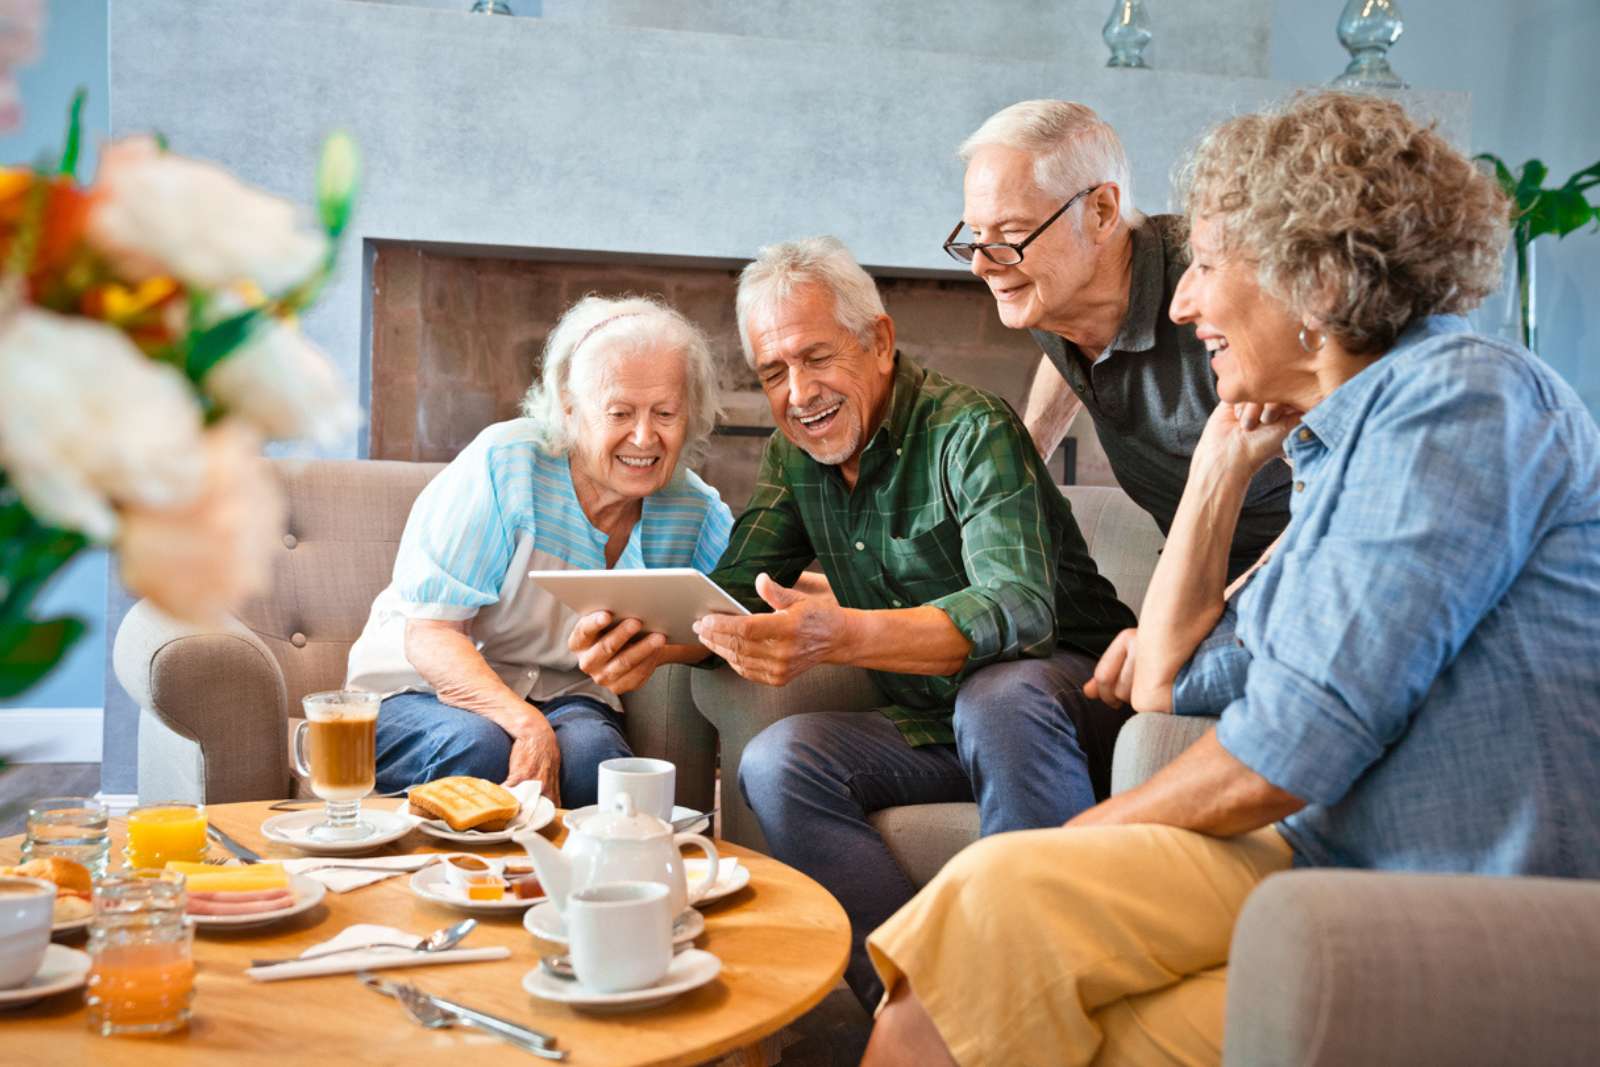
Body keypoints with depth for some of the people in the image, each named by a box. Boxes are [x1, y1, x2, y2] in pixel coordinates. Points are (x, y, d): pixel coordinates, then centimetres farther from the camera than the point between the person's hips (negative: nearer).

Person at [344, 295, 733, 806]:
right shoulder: (503, 463, -17)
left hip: (565, 697, 3)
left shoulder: (695, 511, -4)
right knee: (480, 748, -35)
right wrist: (527, 724, -35)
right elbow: (427, 635, -18)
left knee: (592, 752, -31)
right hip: (420, 691, -2)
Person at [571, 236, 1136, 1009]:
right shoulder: (795, 457, 6)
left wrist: (838, 637, -48)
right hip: (935, 726, 6)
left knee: (999, 697, -38)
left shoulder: (970, 430, -17)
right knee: (777, 764, -18)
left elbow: (1016, 608, -32)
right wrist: (645, 639, -20)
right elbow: (732, 593, 4)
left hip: (1071, 693, -6)